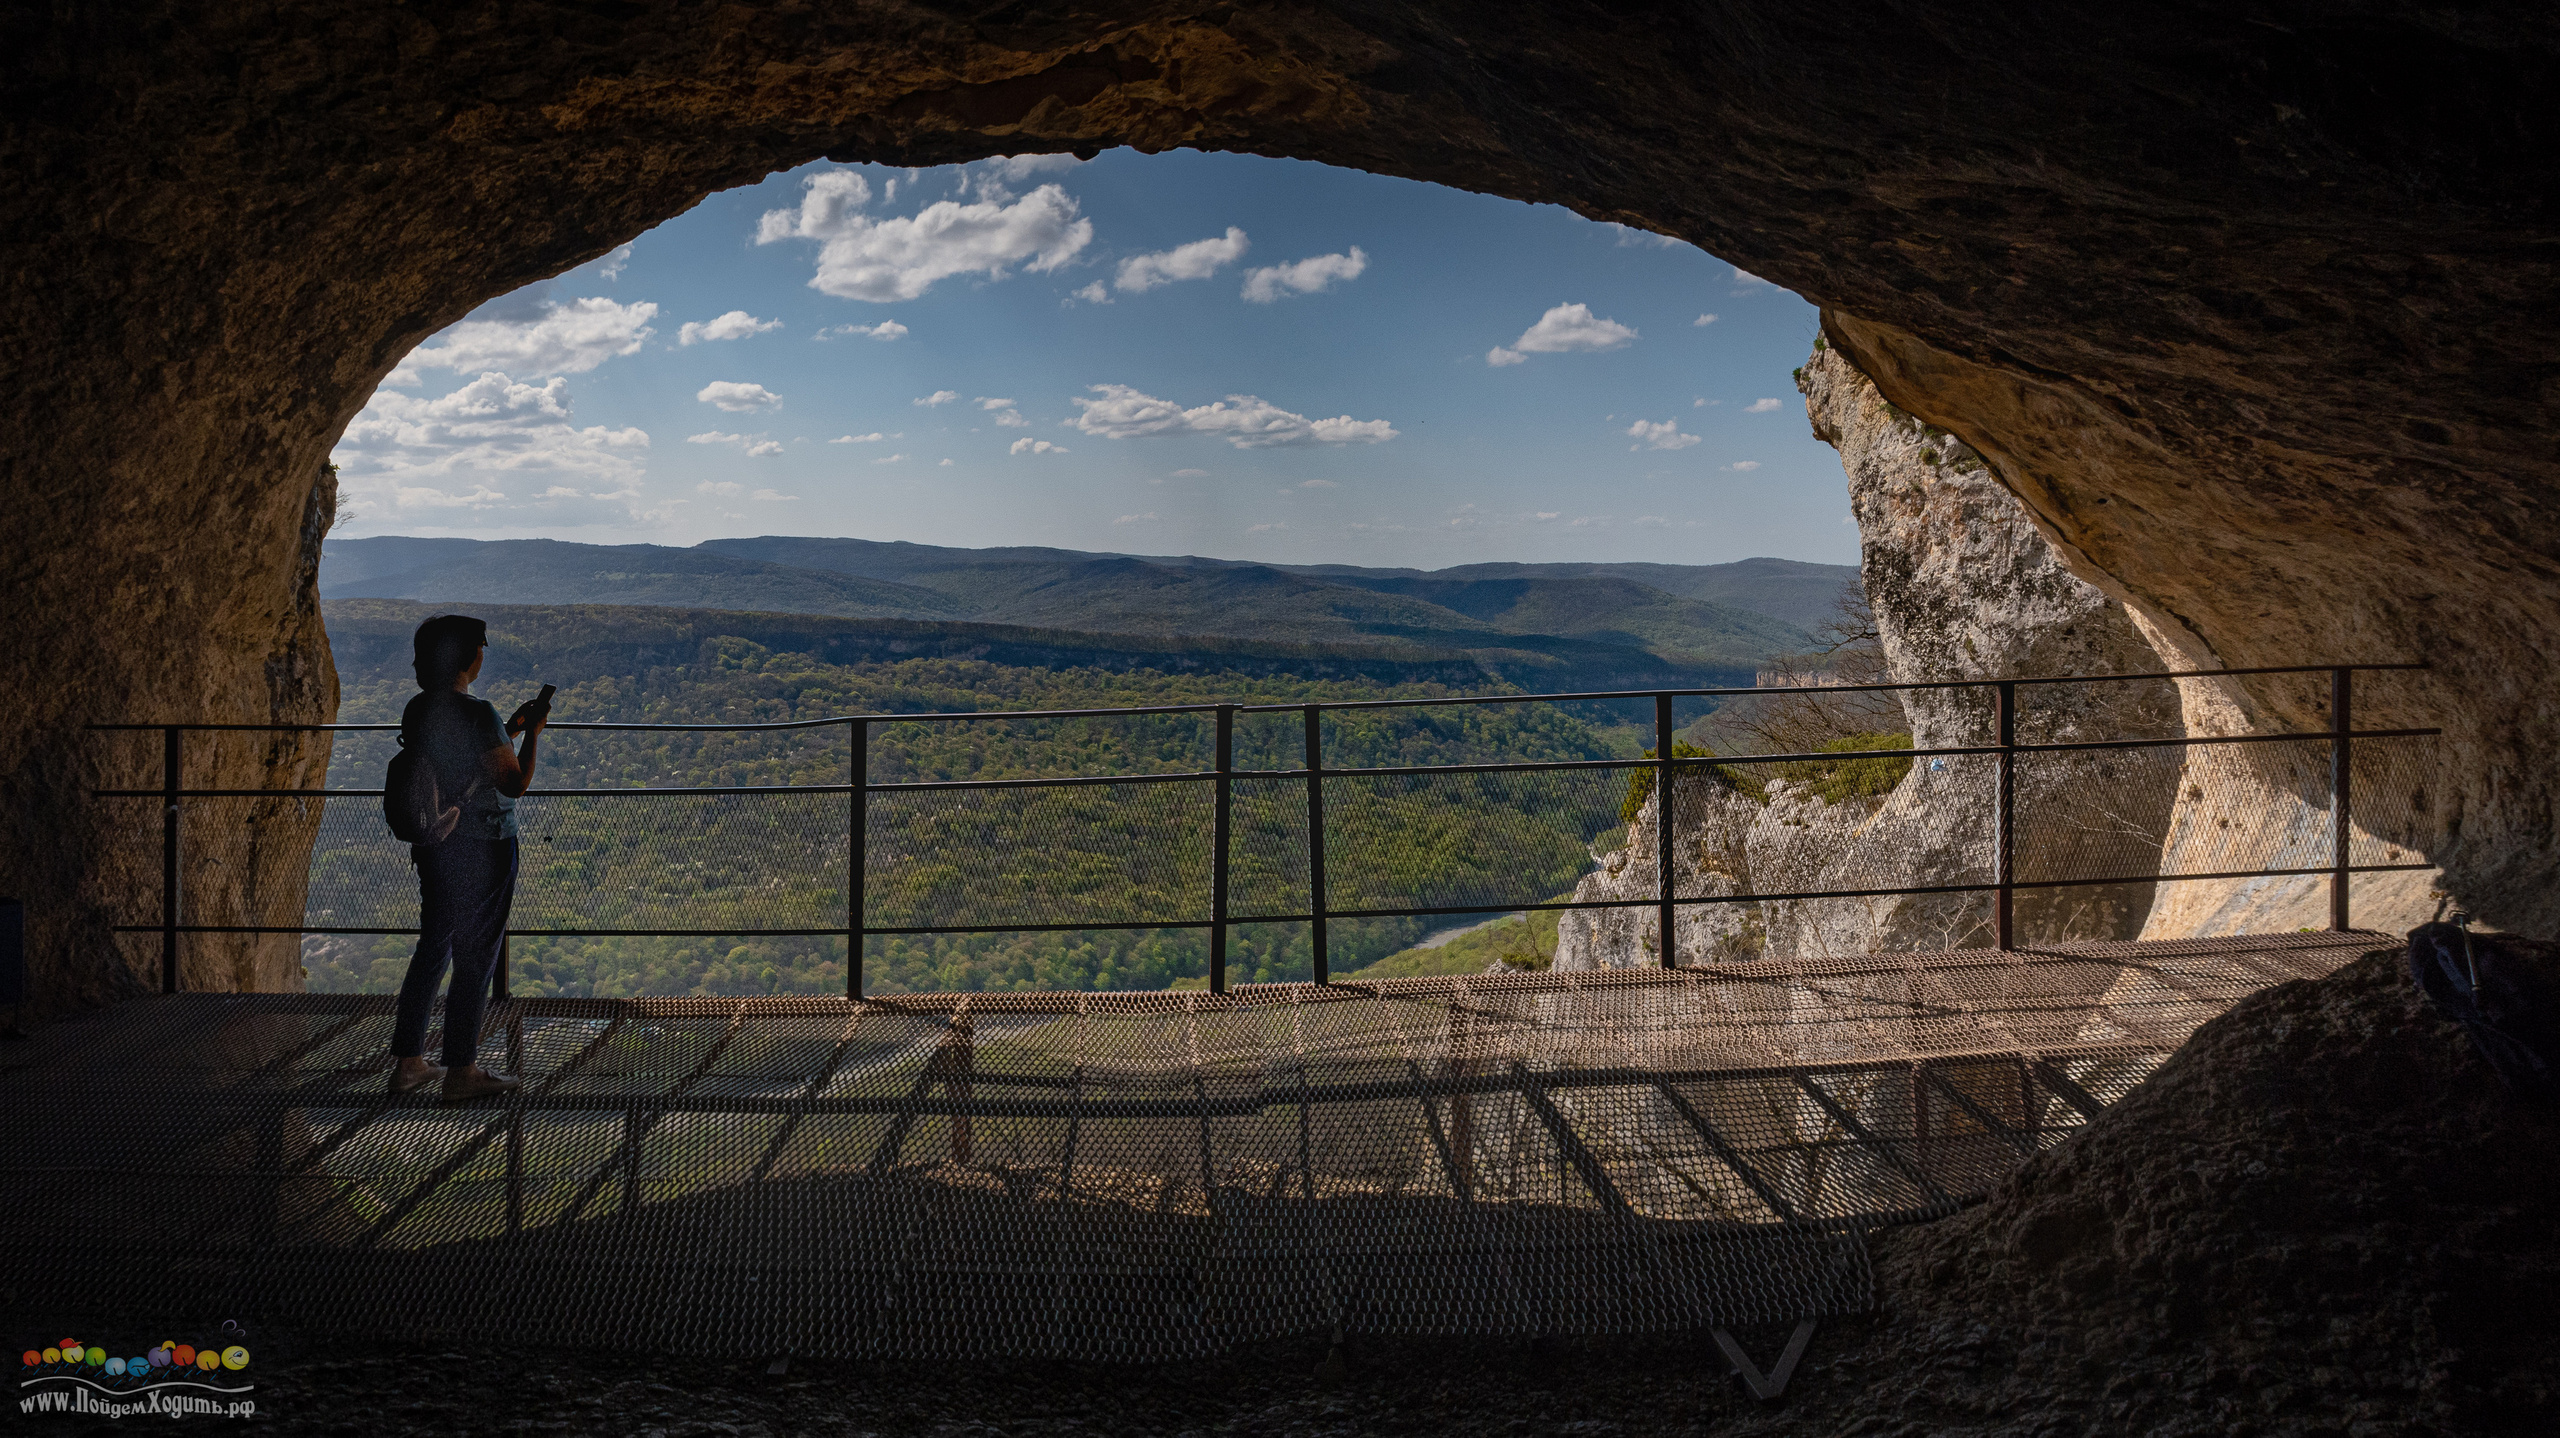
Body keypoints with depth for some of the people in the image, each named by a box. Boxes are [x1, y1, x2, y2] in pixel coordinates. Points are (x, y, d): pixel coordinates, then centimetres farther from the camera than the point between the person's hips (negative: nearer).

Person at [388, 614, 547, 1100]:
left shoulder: (416, 711, 5)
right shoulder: (477, 714, -20)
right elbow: (515, 784, -18)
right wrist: (533, 733, -9)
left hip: (434, 847, 8)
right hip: (483, 851, -8)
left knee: (433, 949, 18)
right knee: (475, 959, 3)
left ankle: (408, 1062, 25)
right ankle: (461, 1072, 12)